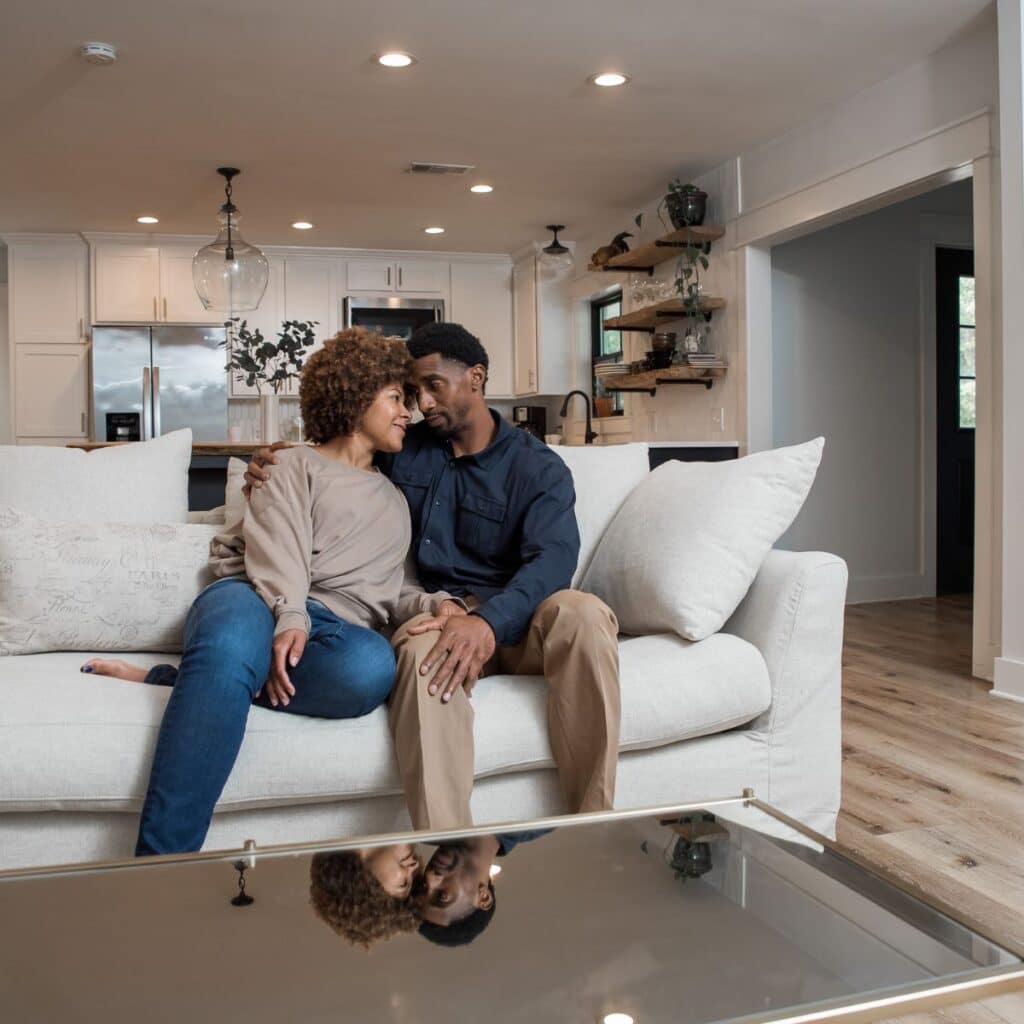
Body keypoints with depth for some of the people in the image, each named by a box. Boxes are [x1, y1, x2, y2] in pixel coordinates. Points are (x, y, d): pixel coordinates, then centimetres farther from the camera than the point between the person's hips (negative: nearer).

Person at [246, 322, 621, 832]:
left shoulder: (537, 467, 3)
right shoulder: (402, 451, 14)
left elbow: (553, 558, -15)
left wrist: (489, 622, -35)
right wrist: (272, 466, 5)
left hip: (513, 618, -1)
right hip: (436, 608, 1)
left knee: (583, 613, -35)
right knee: (423, 648, -37)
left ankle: (593, 825, -27)